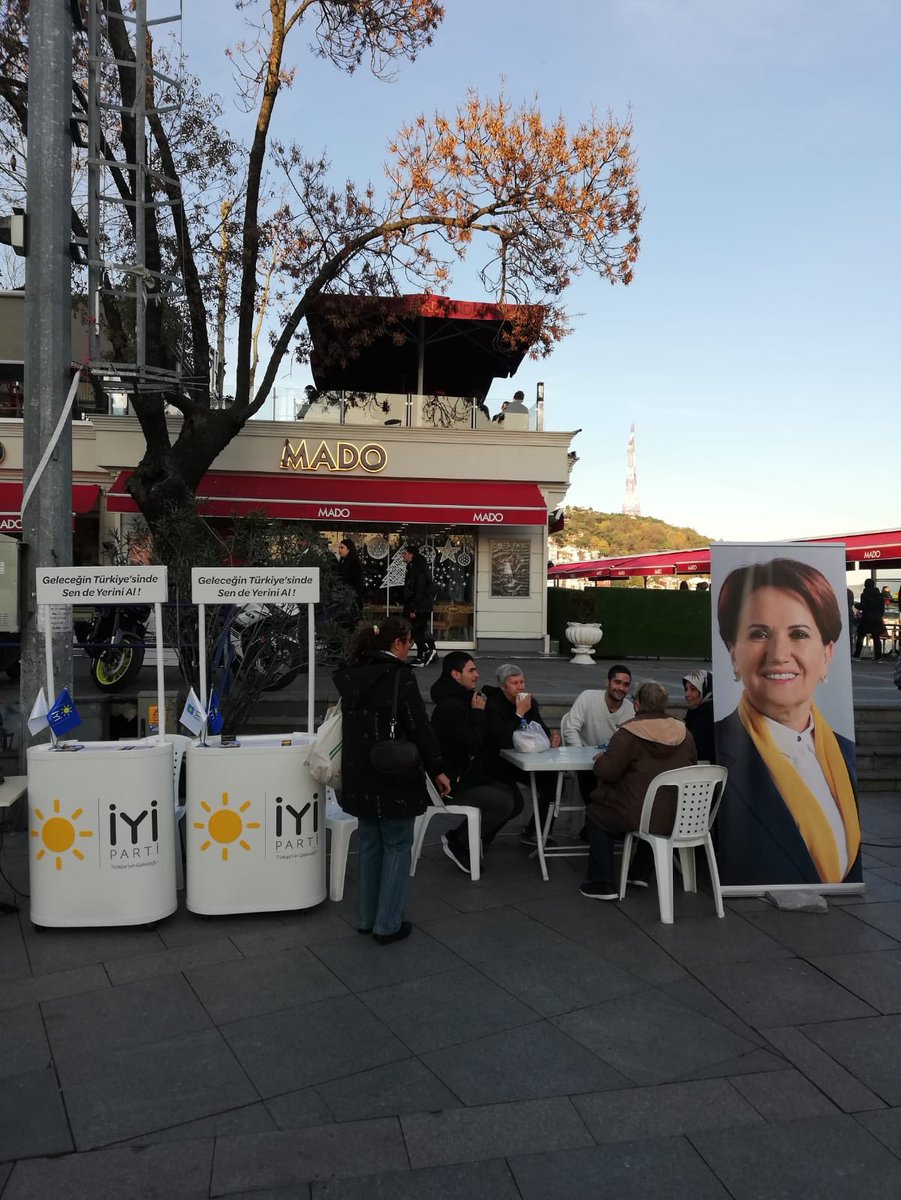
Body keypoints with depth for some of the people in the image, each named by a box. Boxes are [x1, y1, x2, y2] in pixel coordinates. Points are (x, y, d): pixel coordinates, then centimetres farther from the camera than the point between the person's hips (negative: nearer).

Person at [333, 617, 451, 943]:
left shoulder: (352, 676, 7)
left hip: (359, 776, 7)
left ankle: (366, 918, 25)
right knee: (397, 846, 4)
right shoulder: (399, 677, -16)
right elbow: (419, 727, -16)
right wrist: (437, 769, -9)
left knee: (369, 844, 17)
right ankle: (388, 924, 8)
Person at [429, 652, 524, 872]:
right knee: (504, 802, -22)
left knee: (515, 798, 5)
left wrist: (478, 711, 1)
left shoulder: (462, 700, 11)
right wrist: (478, 712, -14)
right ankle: (457, 843, -5)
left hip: (469, 772, 10)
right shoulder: (450, 706, -22)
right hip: (453, 782, -10)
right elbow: (474, 745, -23)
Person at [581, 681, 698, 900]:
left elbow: (607, 772, -14)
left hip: (640, 815, -6)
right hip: (681, 818, 6)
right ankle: (641, 873, 41)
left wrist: (600, 759, 9)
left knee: (597, 811, 19)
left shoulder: (628, 734, -15)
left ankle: (603, 884, 17)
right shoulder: (684, 733, 2)